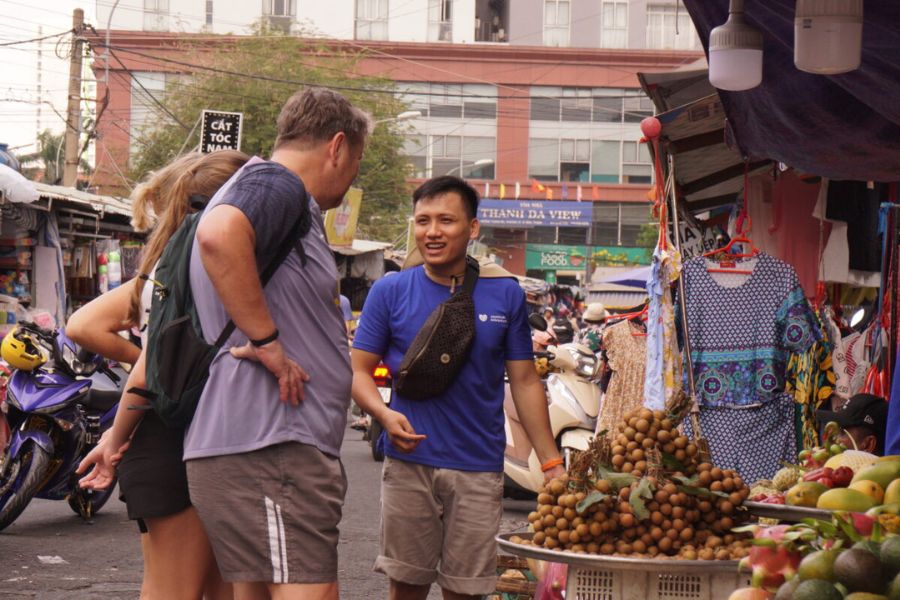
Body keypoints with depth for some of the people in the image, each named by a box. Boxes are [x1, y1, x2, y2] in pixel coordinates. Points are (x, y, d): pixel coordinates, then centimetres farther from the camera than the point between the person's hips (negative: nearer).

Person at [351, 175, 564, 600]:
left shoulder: (505, 295, 4)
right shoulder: (390, 292, 2)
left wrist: (551, 463, 3)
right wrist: (384, 414, -17)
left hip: (479, 469, 1)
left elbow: (524, 381, 8)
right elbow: (360, 369, 4)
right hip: (408, 464, 0)